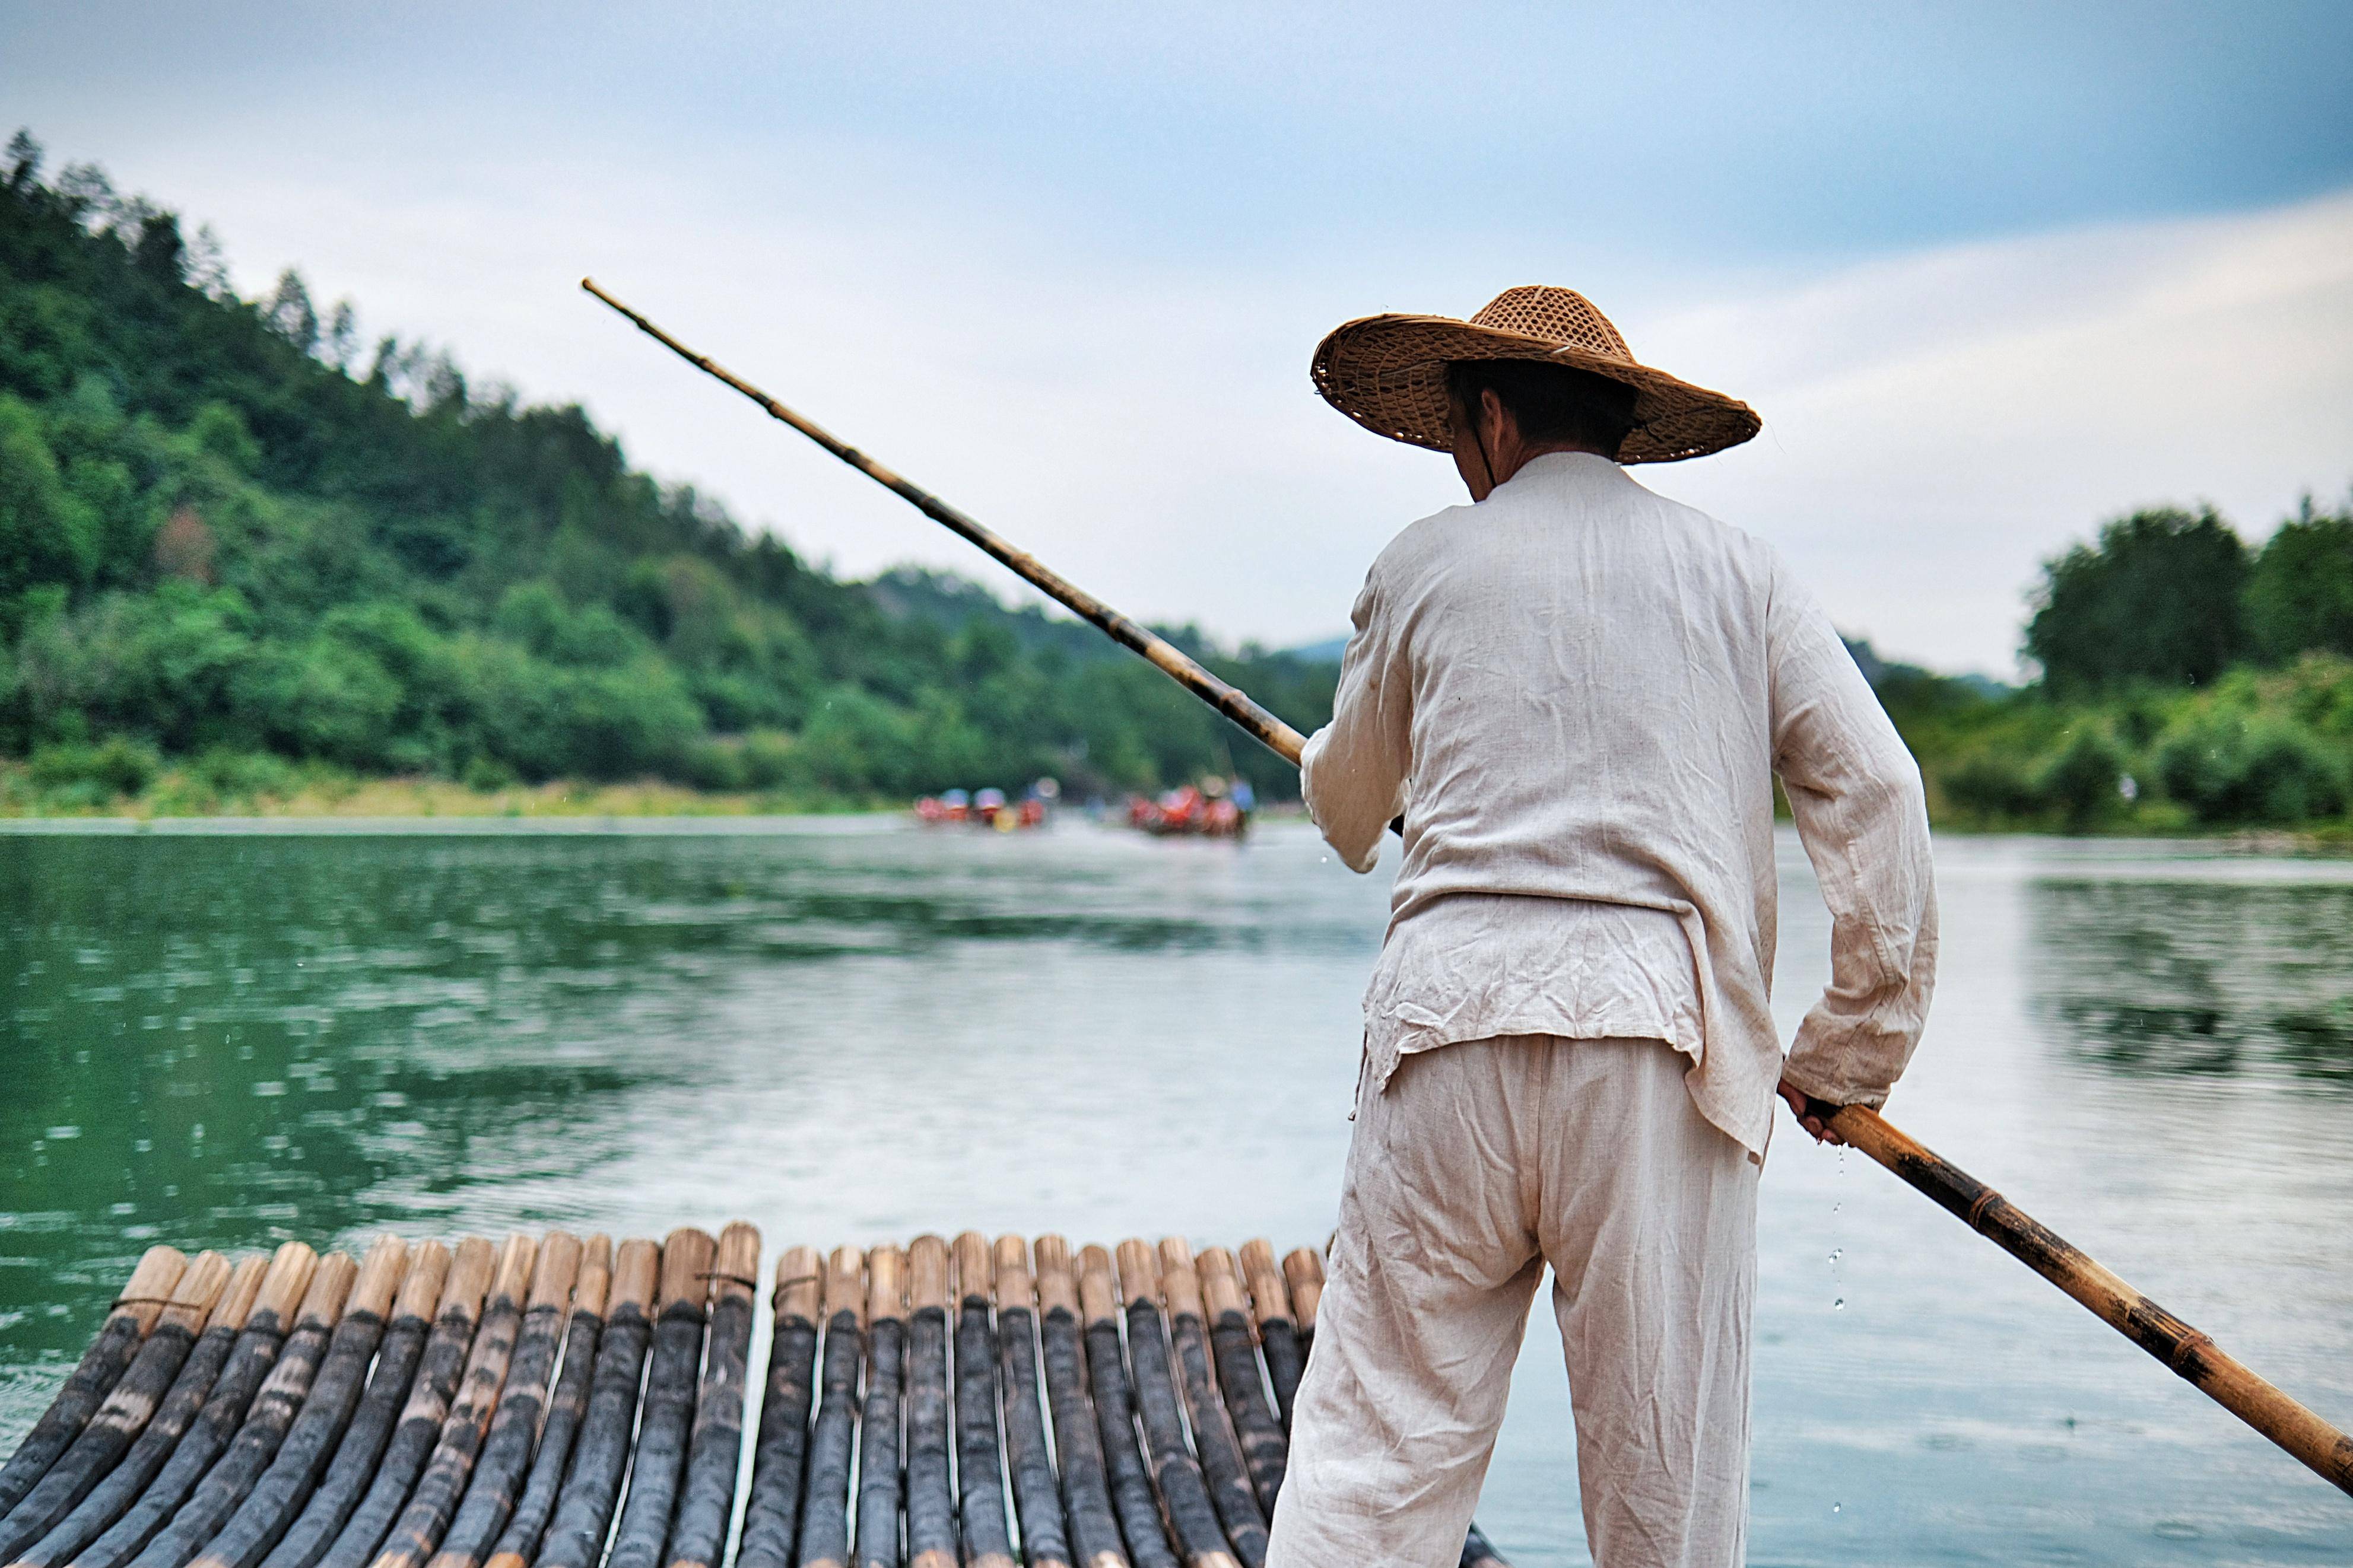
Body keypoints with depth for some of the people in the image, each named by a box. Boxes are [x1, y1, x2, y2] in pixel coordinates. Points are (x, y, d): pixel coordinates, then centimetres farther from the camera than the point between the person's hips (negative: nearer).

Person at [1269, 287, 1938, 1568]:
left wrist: (1354, 814, 51)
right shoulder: (1735, 570, 14)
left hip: (1447, 1027, 0)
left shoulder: (1426, 564, 14)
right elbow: (1875, 797, 5)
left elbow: (1345, 811, 27)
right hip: (1661, 1046, 0)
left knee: (1372, 1448, 2)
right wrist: (1852, 1054, 11)